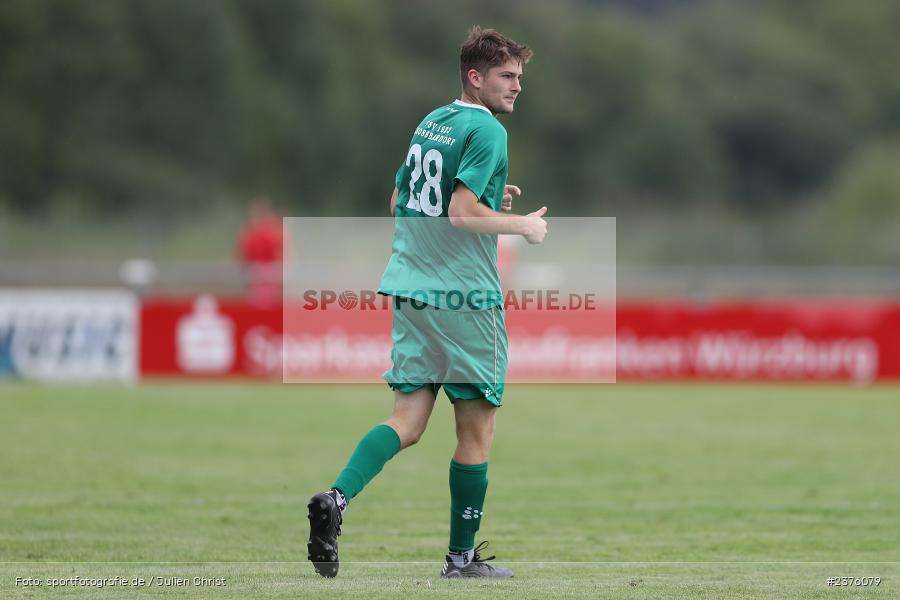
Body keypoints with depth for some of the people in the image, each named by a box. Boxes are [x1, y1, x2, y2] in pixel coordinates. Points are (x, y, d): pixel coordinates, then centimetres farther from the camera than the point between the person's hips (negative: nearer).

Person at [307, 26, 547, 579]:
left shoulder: (430, 123, 15)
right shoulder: (486, 130, -11)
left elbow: (398, 202, 23)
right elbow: (462, 214, -21)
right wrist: (523, 225, -7)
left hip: (411, 291, 7)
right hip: (465, 296, -7)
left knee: (407, 422, 4)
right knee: (477, 430, 5)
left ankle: (337, 497, -21)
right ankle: (462, 558, 11)